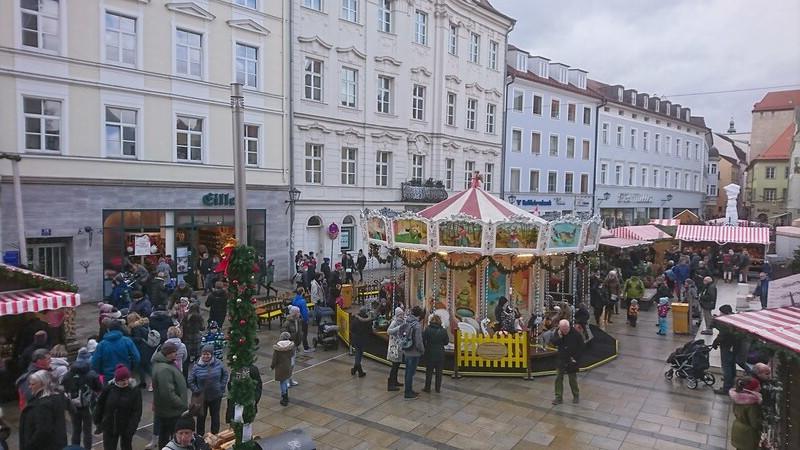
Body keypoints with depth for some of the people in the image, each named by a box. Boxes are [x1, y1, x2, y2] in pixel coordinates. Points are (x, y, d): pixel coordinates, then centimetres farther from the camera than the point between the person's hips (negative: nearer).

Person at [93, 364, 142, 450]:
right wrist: (98, 422, 5)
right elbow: (100, 406, 1)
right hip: (109, 426, 1)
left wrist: (131, 428, -21)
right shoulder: (108, 388, -11)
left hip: (126, 427, -1)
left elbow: (137, 411, -14)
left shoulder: (135, 391, -15)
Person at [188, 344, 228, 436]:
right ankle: (200, 436, 32)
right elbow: (190, 381, -2)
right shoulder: (196, 366, -12)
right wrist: (196, 391, -10)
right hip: (202, 397, -1)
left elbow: (225, 374, 5)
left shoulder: (218, 363, -10)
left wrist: (222, 386, -1)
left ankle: (215, 434, 34)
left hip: (216, 396, 1)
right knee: (201, 417, 14)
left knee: (215, 415, 17)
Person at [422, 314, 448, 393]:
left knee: (429, 371, 9)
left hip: (430, 354, -2)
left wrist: (425, 347, 7)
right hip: (440, 354, 2)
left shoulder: (427, 330, -12)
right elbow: (446, 342, 3)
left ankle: (427, 388, 14)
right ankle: (438, 388, 18)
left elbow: (423, 340, -10)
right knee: (439, 372, 12)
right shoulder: (443, 331, -6)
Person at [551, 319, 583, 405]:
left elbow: (581, 346, -8)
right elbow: (553, 342, -9)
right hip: (561, 360, 3)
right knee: (559, 378, 4)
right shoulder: (558, 332, -6)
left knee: (573, 379, 8)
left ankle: (576, 396, 30)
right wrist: (559, 337, -26)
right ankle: (559, 398, 13)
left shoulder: (575, 334, -16)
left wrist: (575, 357, -10)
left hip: (572, 360, -3)